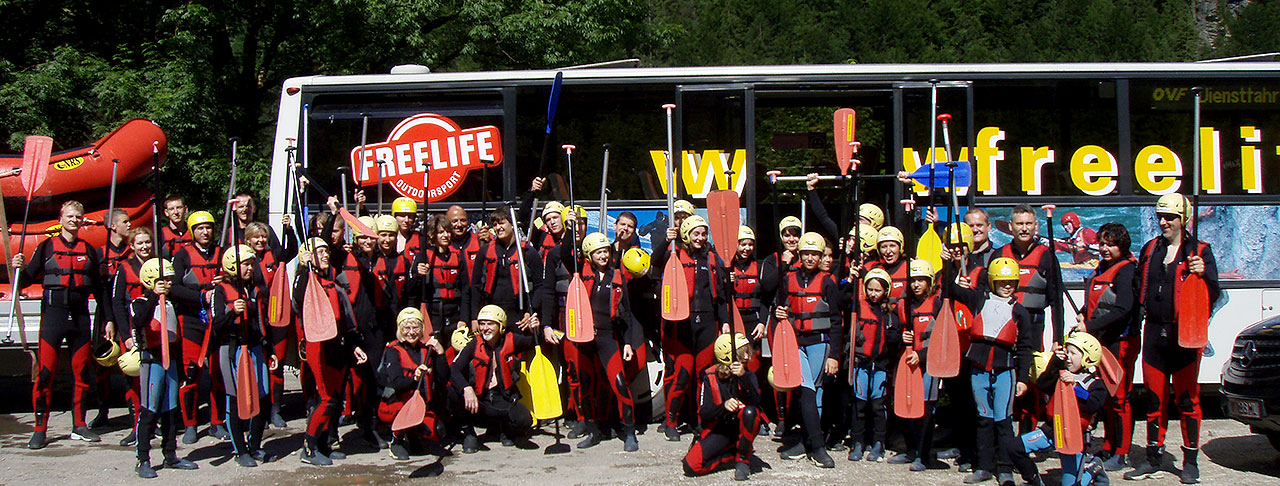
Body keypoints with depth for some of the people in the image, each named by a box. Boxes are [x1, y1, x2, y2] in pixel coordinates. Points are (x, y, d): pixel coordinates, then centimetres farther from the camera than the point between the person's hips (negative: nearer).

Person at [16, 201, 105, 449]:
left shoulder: (88, 250, 12)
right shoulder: (47, 247, 5)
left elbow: (97, 287, 16)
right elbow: (28, 279, 1)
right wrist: (20, 268, -21)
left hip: (80, 315, 3)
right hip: (53, 313, -3)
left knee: (81, 372, 6)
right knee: (46, 372, -8)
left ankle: (79, 426, 15)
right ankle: (40, 429, -2)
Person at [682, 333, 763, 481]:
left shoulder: (747, 375, -2)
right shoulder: (709, 377, -6)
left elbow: (756, 402, -19)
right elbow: (704, 414, -12)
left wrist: (744, 377, -30)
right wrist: (724, 406, -31)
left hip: (742, 427, 1)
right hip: (719, 430, -1)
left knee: (750, 412, -35)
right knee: (691, 466, -22)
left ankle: (743, 459, -14)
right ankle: (731, 455, 3)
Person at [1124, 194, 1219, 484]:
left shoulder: (1200, 252, 0)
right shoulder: (1150, 249, 13)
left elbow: (1213, 295, -7)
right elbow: (1139, 289, 22)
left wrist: (1204, 274, -25)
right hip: (1154, 332, 4)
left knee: (1187, 399, 1)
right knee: (1155, 398, 8)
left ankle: (1190, 461, 10)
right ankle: (1153, 460, 15)